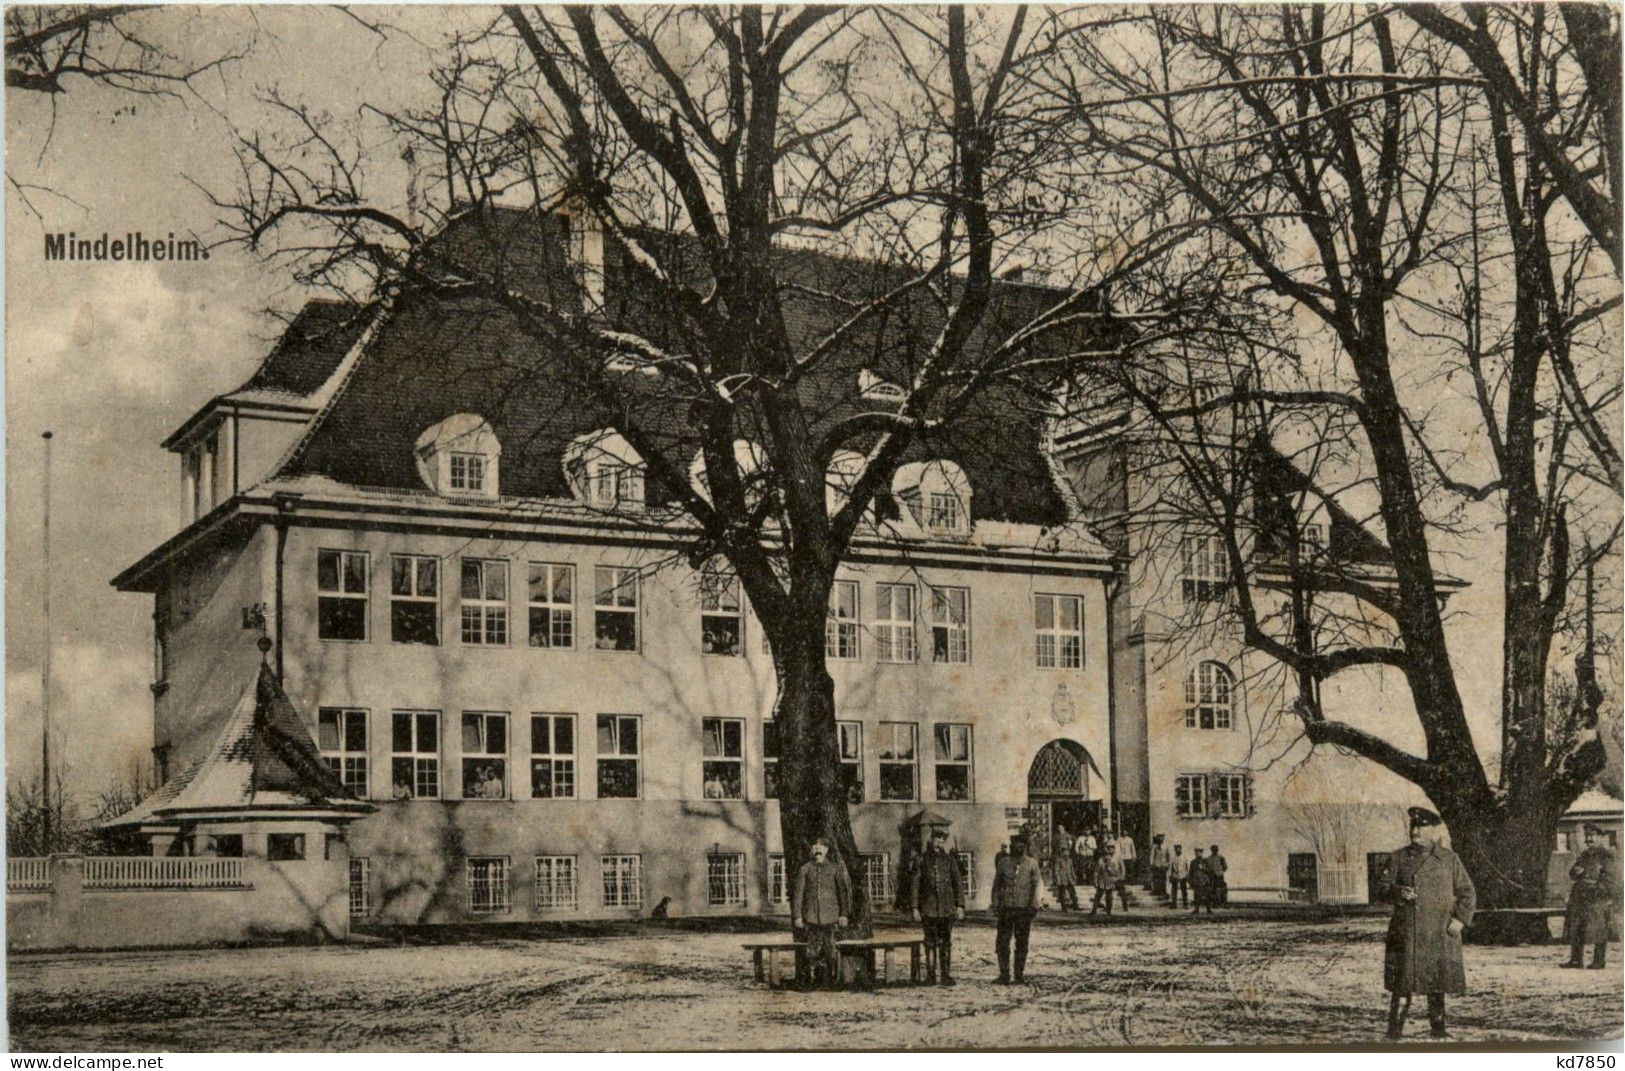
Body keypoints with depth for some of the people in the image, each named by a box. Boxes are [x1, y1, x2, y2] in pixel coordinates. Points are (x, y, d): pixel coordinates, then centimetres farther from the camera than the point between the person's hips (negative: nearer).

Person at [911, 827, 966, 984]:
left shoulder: (949, 859, 7)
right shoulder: (923, 860, 4)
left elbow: (958, 883, 8)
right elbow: (916, 884, 5)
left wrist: (960, 905, 0)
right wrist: (915, 908, 0)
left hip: (947, 908, 1)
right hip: (929, 908, -1)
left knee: (946, 943, 1)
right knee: (930, 943, 2)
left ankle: (946, 975, 5)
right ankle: (930, 975, 9)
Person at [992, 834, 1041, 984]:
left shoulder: (1032, 864, 5)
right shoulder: (1003, 863, 6)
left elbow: (1035, 887, 3)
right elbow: (997, 885, 8)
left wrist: (1033, 906, -6)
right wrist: (995, 905, 2)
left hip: (1024, 908, 0)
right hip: (1006, 908, 0)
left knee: (1022, 943, 5)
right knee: (1003, 942, -3)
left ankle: (1019, 974, 13)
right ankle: (1004, 974, 4)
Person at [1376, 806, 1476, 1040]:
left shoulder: (1449, 859, 7)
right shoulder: (1398, 858, 7)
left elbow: (1467, 893, 10)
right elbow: (1381, 888, 5)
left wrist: (1460, 918, -3)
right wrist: (1397, 892, -16)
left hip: (1440, 934, 0)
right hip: (1405, 933, 0)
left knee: (1438, 984, 5)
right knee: (1402, 982, -4)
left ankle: (1438, 1028, 17)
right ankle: (1395, 1029, 1)